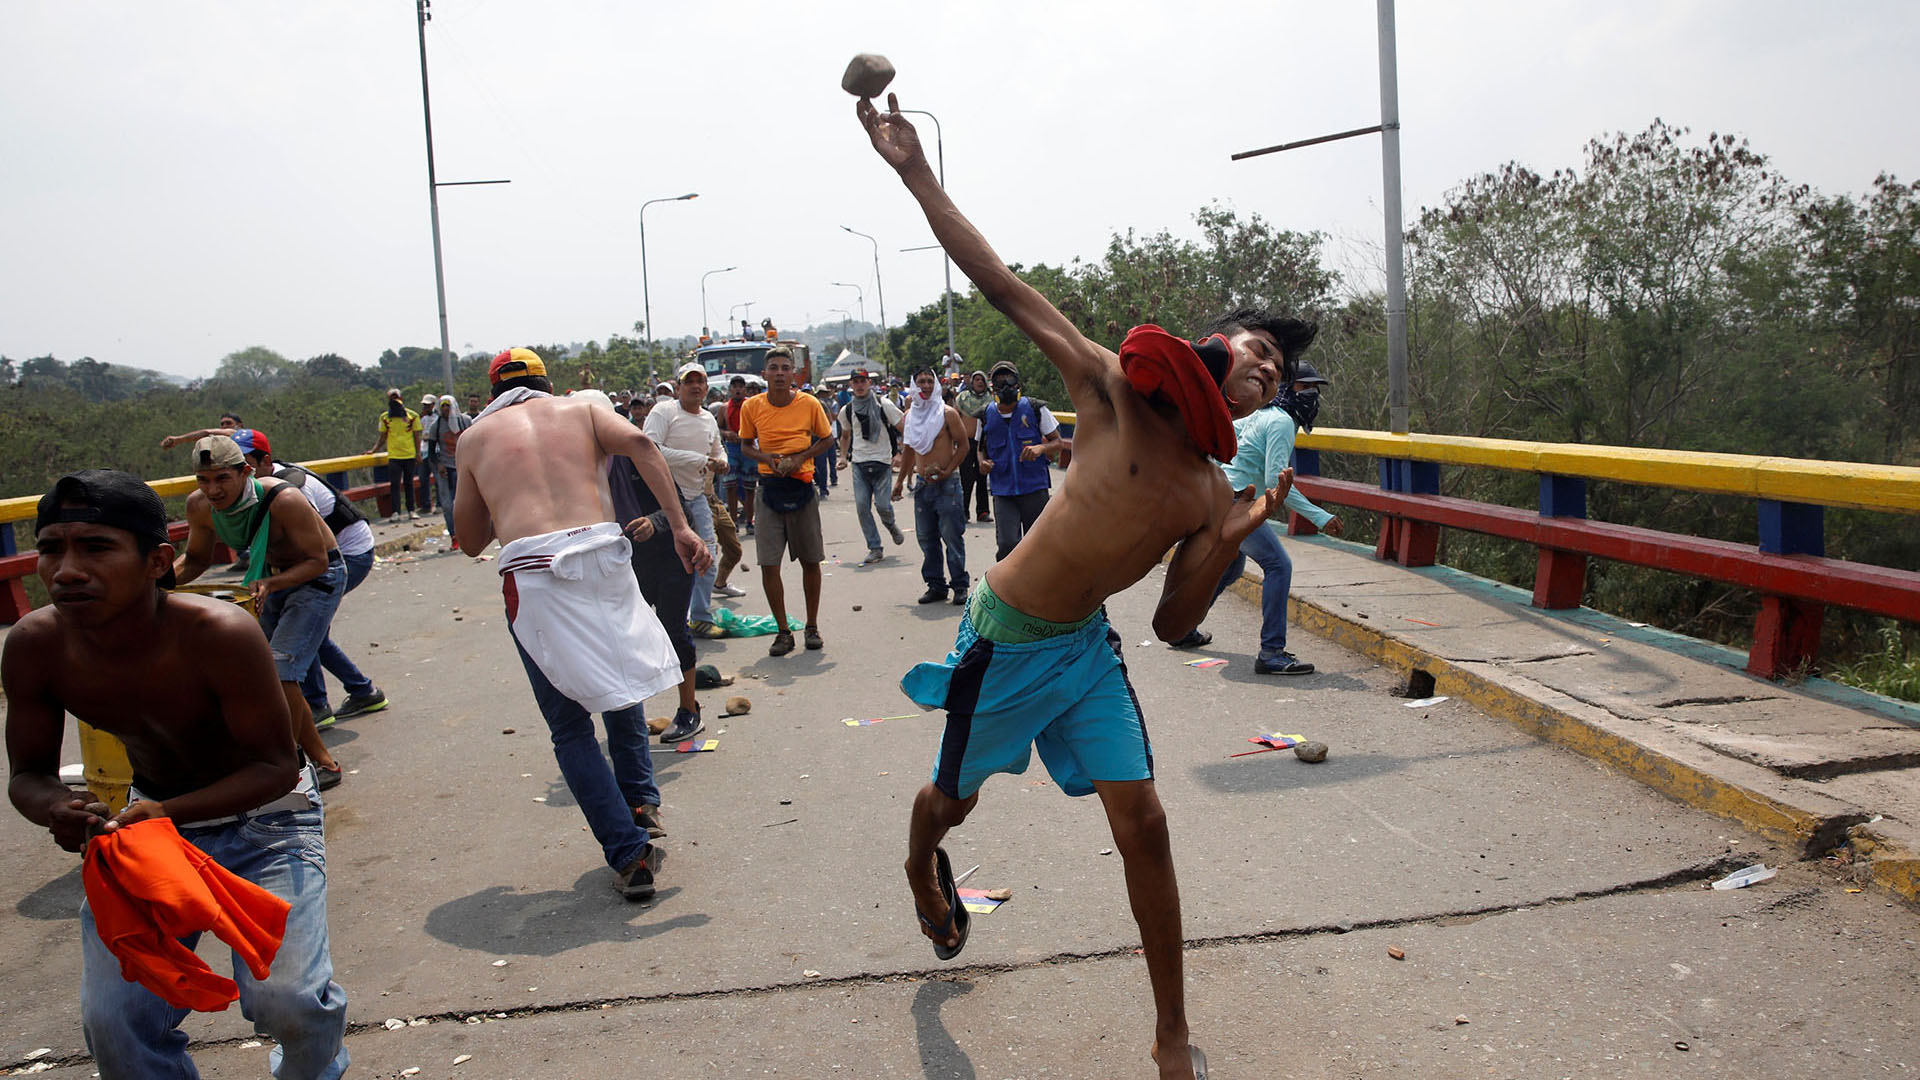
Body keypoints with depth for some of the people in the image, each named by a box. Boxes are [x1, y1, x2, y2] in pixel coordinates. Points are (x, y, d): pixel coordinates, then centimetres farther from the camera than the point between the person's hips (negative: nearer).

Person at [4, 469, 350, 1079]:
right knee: (114, 1025, -4)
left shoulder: (220, 635, -32)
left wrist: (170, 811, -39)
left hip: (264, 817, -4)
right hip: (152, 818, 4)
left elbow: (276, 766, -23)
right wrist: (57, 811, -28)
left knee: (287, 1001, -14)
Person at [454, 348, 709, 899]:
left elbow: (471, 542, 23)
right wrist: (680, 527, -6)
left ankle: (630, 854, 3)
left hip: (530, 572, -1)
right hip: (602, 554, 1)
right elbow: (638, 443, -1)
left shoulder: (475, 437, 21)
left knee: (570, 726, 8)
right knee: (620, 685, 28)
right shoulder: (580, 409, 20)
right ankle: (640, 801, 24)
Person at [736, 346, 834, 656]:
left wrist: (801, 457, -9)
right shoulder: (752, 406, -1)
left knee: (810, 560, 7)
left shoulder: (809, 404, -4)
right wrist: (768, 458, -10)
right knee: (768, 564, -3)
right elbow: (746, 445, 10)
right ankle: (783, 632, 8)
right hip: (769, 488, 1)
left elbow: (826, 438, 8)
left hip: (801, 487, 0)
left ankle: (812, 627, 23)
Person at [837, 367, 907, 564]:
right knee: (862, 507, -5)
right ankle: (875, 549, 4)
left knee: (882, 505, -8)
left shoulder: (883, 405, -5)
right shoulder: (846, 410, 8)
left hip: (882, 462, -3)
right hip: (859, 464, 3)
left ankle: (890, 525, 28)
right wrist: (844, 457, 15)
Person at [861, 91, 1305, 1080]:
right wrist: (915, 172, -20)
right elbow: (1003, 286, -17)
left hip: (1087, 648, 4)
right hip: (1004, 639, -4)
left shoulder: (1213, 497, -1)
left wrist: (1230, 539, -14)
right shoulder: (1115, 389, -14)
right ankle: (922, 865, 54)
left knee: (1143, 824, -2)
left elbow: (1173, 625, 0)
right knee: (954, 800, 14)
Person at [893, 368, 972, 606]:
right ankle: (936, 585, 16)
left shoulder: (947, 413, -6)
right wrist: (900, 481, 21)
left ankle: (959, 586, 4)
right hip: (922, 484, 5)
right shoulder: (909, 416, 10)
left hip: (947, 483, -5)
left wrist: (946, 471, -14)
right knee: (926, 537, 7)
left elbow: (963, 445, -5)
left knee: (952, 536, -5)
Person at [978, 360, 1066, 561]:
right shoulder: (987, 416, 6)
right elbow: (982, 448, 22)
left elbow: (1057, 443, 6)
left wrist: (1041, 448, -16)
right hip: (1002, 490, 0)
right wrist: (983, 463, -1)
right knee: (1007, 544, -15)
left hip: (1035, 488, 0)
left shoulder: (1036, 409, 0)